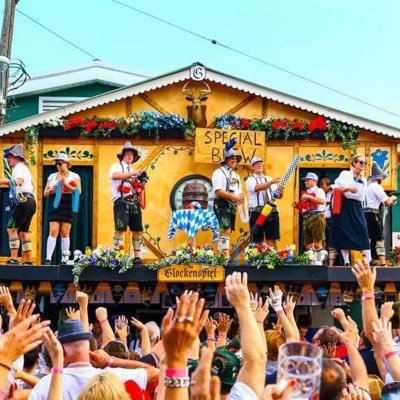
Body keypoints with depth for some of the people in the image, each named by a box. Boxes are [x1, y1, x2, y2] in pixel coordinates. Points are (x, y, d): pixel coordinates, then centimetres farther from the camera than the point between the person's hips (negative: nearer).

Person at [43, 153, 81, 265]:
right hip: (55, 206, 2)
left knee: (65, 233, -2)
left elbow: (78, 191, -4)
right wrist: (51, 190, -6)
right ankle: (48, 258, -14)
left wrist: (66, 185, -13)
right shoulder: (52, 176, 16)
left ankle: (64, 259, 3)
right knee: (53, 232, -8)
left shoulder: (74, 176, 7)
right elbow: (45, 193, 16)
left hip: (68, 207, -2)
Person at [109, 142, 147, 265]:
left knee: (137, 230, 3)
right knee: (120, 229, -14)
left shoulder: (135, 171, 25)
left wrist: (141, 185, 1)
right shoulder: (117, 166, 6)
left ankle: (137, 257, 6)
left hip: (134, 203, 6)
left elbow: (140, 188, 24)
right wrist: (132, 173, -18)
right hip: (122, 202, -6)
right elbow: (115, 175, -17)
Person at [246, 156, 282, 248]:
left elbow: (277, 195, 11)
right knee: (258, 241, -1)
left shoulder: (269, 179, 18)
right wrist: (271, 182, -30)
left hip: (271, 212, 3)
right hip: (257, 212, -3)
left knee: (272, 240, -1)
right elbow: (257, 188, -20)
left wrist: (280, 193, -14)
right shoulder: (250, 180, 4)